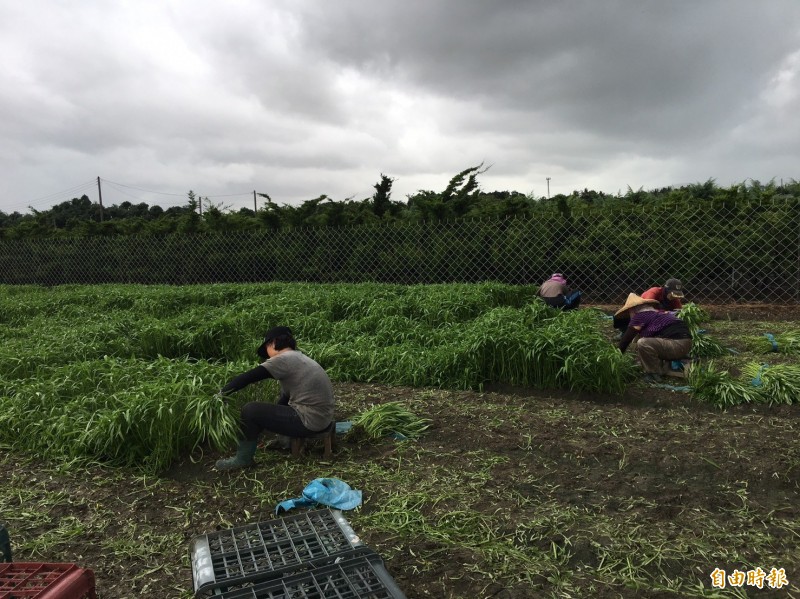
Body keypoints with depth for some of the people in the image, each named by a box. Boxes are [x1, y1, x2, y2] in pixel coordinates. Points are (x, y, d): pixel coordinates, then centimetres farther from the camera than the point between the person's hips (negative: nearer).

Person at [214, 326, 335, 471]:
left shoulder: (283, 359, -13)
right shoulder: (298, 357, 15)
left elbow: (248, 377, -14)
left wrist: (222, 392, -2)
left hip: (310, 421, -9)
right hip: (322, 418, 9)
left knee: (250, 410, -4)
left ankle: (243, 458, 10)